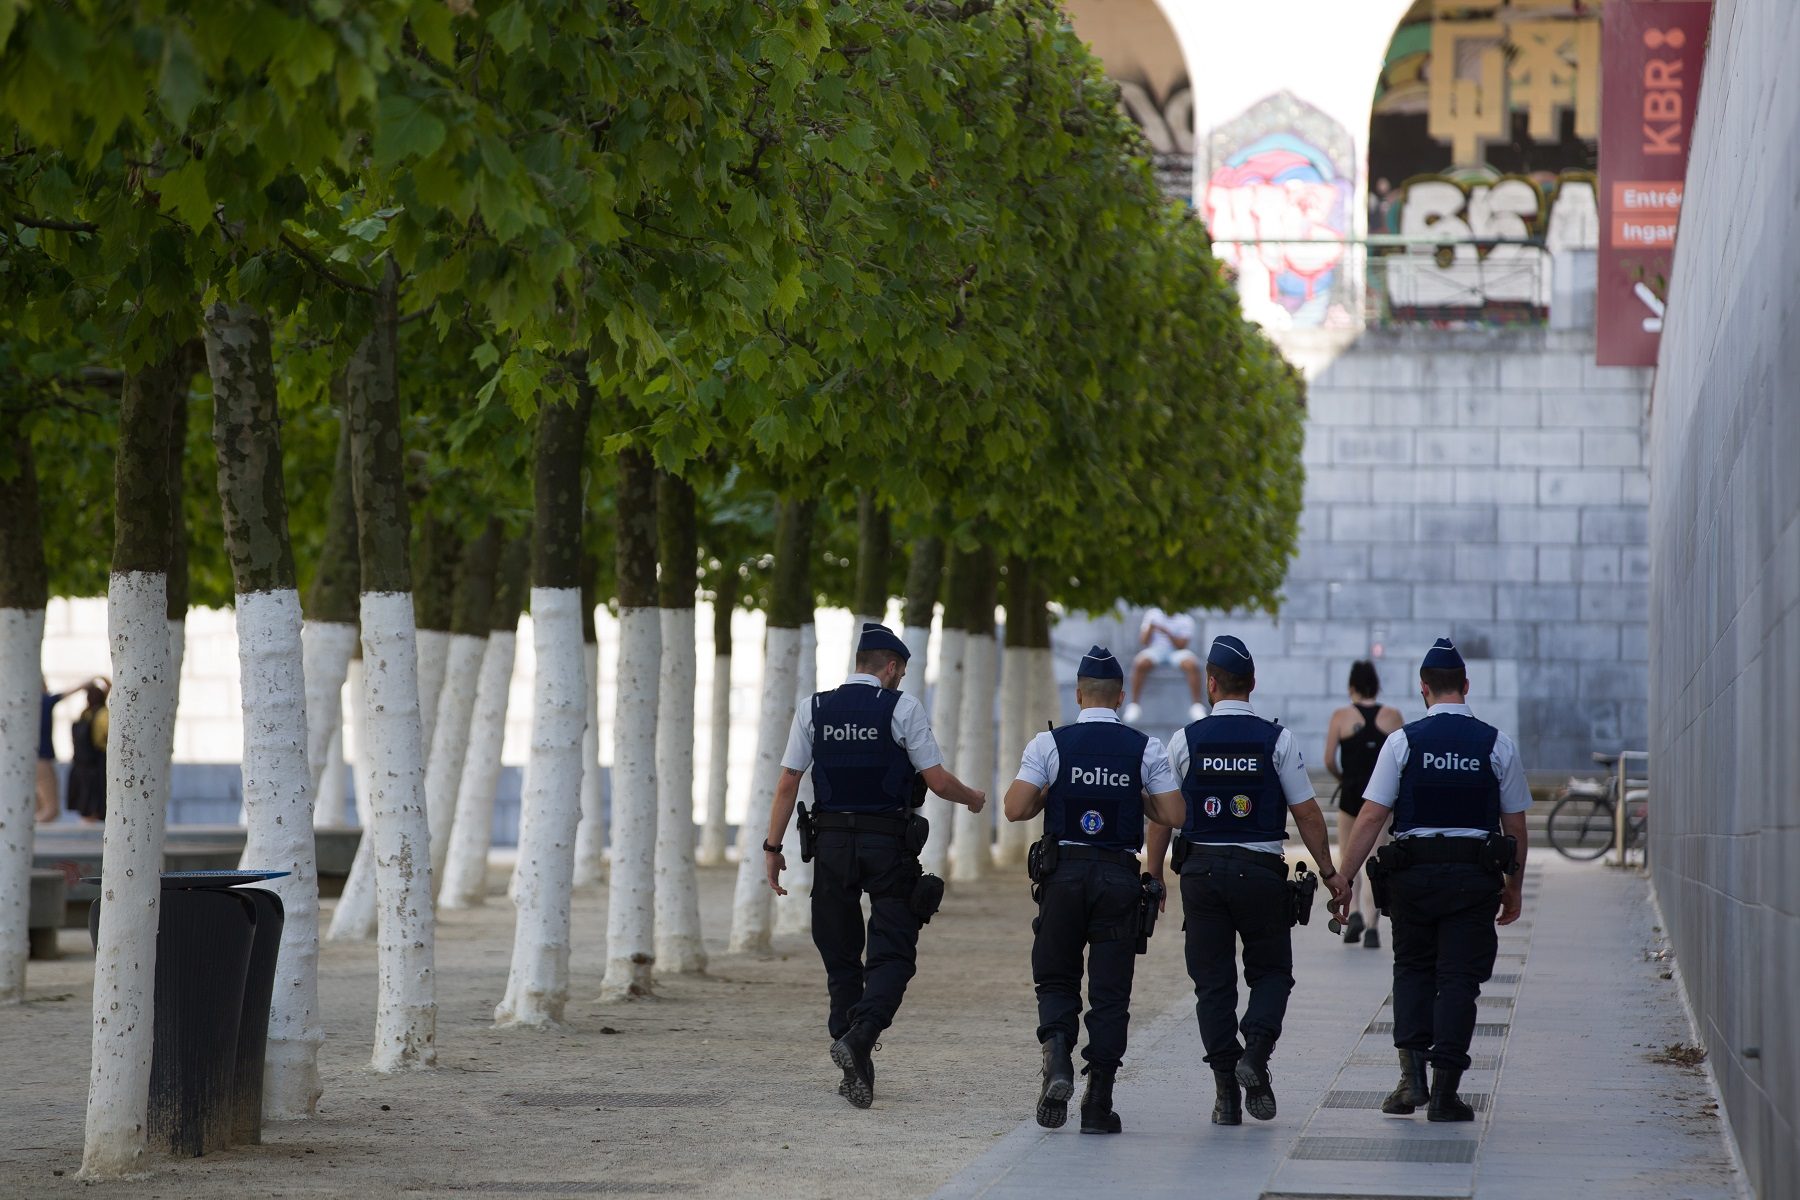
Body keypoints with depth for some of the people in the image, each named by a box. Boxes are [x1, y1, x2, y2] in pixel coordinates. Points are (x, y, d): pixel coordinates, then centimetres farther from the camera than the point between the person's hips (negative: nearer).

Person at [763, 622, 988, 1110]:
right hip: (889, 844, -3)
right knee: (892, 954, 1)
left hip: (832, 842, 3)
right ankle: (859, 1037, -24)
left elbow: (787, 784, 2)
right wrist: (971, 798, 16)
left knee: (841, 957, 11)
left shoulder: (814, 709, 5)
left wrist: (773, 847, 6)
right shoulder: (903, 708, -4)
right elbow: (938, 781, -5)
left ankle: (856, 1073, 11)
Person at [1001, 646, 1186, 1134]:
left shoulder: (1049, 744, -2)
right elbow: (1174, 815, -2)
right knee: (1110, 990, 6)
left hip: (1063, 873, 0)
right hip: (1120, 876, 0)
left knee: (1055, 978, 14)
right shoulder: (1146, 749, 0)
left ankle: (1057, 1056, -14)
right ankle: (1099, 1102, 4)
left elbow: (1016, 809, -7)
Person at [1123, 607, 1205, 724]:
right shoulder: (1153, 614, 6)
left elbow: (1181, 645, -10)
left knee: (1192, 665, -34)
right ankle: (1133, 705, -21)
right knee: (1139, 664, -32)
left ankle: (1197, 706, -22)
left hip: (1178, 651, -1)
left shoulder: (1185, 620, 0)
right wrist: (1150, 629, -19)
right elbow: (1144, 642, 2)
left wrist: (1167, 632, -25)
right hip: (1156, 650, 1)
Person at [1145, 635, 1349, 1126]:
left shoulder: (1185, 740, 0)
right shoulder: (1277, 739, -3)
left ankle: (1226, 1093, 3)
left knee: (1212, 980, 7)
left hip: (1201, 870, 1)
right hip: (1261, 871, -1)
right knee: (1271, 971, 14)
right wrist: (1329, 872, 7)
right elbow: (1307, 813, -1)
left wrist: (1152, 878, 11)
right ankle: (1255, 1054, -11)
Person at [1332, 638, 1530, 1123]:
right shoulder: (1497, 745, 2)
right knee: (1458, 977, 3)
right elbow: (1515, 825, 5)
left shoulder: (1403, 741, -2)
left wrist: (1342, 877, -1)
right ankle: (1444, 1090, -1)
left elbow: (1371, 817, -5)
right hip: (1475, 877, 0)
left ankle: (1412, 1074, 2)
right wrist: (1514, 887, 16)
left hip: (1413, 873, 0)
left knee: (1412, 968, 15)